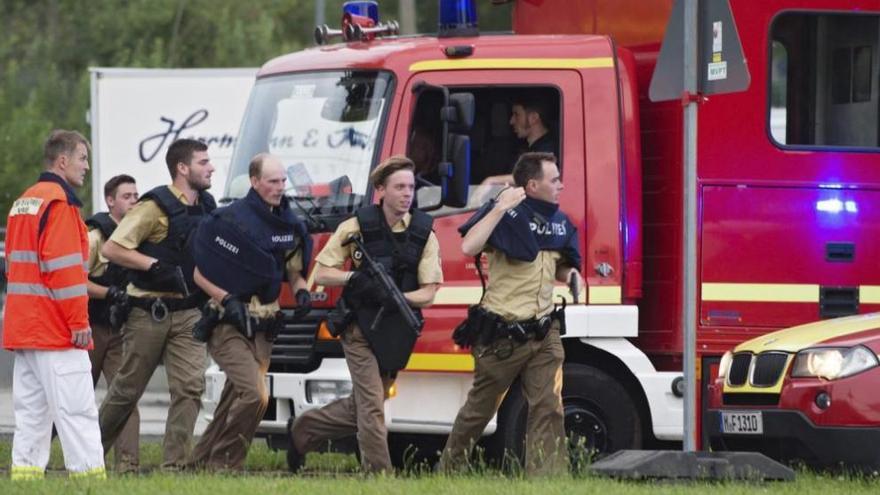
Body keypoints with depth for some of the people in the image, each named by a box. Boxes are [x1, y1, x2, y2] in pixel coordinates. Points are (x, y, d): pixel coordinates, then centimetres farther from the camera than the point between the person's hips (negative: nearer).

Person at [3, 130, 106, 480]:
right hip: (57, 330, -9)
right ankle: (89, 473, -13)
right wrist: (79, 321, -15)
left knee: (31, 409, 8)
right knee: (76, 409, -9)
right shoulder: (59, 202, -10)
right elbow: (64, 267, -17)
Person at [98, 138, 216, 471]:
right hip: (149, 314, -5)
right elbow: (111, 249, -15)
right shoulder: (156, 206, -12)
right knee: (127, 390, 7)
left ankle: (174, 465, -7)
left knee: (190, 387, -9)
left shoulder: (206, 207, 9)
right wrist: (154, 266, -21)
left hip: (188, 313, 5)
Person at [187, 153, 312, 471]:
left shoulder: (289, 226, 9)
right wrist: (228, 301, -23)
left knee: (236, 400, 11)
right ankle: (224, 462, -9)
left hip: (263, 327, 7)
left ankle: (202, 459, 24)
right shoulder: (231, 220, -13)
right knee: (254, 394, -21)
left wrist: (301, 293, -1)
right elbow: (201, 274, -11)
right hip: (229, 324, -7)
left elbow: (294, 272, 21)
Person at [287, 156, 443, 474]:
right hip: (361, 328, -4)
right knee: (372, 406, -12)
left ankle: (303, 430, 35)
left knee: (361, 407, 14)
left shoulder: (424, 234, 1)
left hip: (397, 332, 4)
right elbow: (322, 273, -2)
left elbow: (428, 293, -2)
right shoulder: (357, 227, -5)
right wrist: (355, 278, -20)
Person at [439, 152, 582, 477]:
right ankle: (448, 470, 30)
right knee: (479, 409, 11)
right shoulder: (504, 215, -11)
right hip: (503, 335, -5)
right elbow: (469, 247, -28)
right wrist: (499, 208, -28)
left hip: (544, 332, 5)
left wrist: (570, 274, 1)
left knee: (548, 408, -8)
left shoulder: (559, 222, 9)